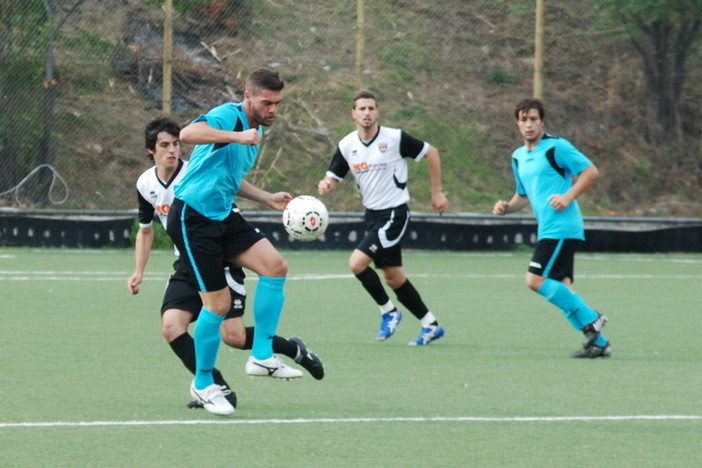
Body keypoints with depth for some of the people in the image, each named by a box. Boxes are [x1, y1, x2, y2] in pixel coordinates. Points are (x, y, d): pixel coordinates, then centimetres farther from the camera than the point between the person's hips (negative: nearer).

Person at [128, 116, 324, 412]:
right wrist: (138, 272, 12)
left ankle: (294, 349, 13)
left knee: (233, 336, -14)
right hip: (187, 266, 5)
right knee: (171, 326, -18)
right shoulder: (145, 185, 2)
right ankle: (219, 388, -13)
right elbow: (145, 229, 19)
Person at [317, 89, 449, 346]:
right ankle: (431, 325, 25)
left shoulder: (395, 138, -14)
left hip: (394, 212, -6)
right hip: (372, 215, 6)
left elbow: (431, 152, -3)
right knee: (394, 278, 11)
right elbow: (333, 177, 4)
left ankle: (388, 311, 1)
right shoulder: (346, 146, 0)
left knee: (357, 262, -18)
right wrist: (325, 186, -21)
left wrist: (437, 192, -1)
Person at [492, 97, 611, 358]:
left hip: (561, 227, -9)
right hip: (546, 230, 9)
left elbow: (591, 172, -8)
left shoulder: (557, 147, -7)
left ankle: (590, 319, -10)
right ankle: (598, 343, 6)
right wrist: (507, 207, 9)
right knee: (561, 289, 4)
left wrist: (569, 196, -18)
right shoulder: (518, 157, 18)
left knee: (536, 280, -17)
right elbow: (523, 195, 29)